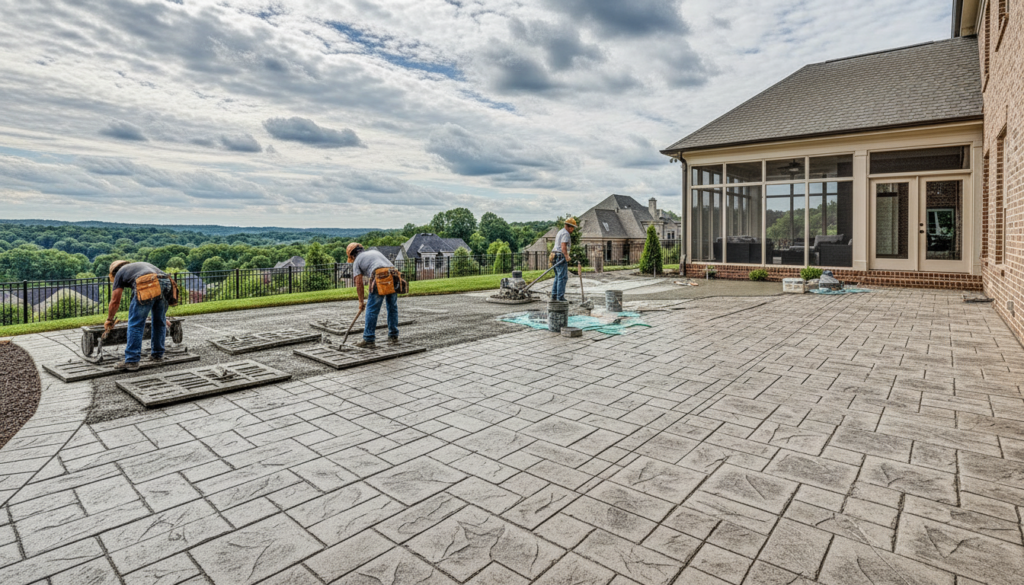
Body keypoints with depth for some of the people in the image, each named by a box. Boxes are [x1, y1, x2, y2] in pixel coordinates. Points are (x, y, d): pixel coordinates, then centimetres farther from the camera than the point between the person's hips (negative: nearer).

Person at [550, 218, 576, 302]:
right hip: (561, 257, -10)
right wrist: (567, 257, -21)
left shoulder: (560, 232, 21)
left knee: (558, 277, 14)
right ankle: (560, 297, -9)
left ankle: (554, 296, 14)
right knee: (562, 277, -9)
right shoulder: (566, 234, -11)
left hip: (556, 257, 10)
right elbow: (563, 246, -23)